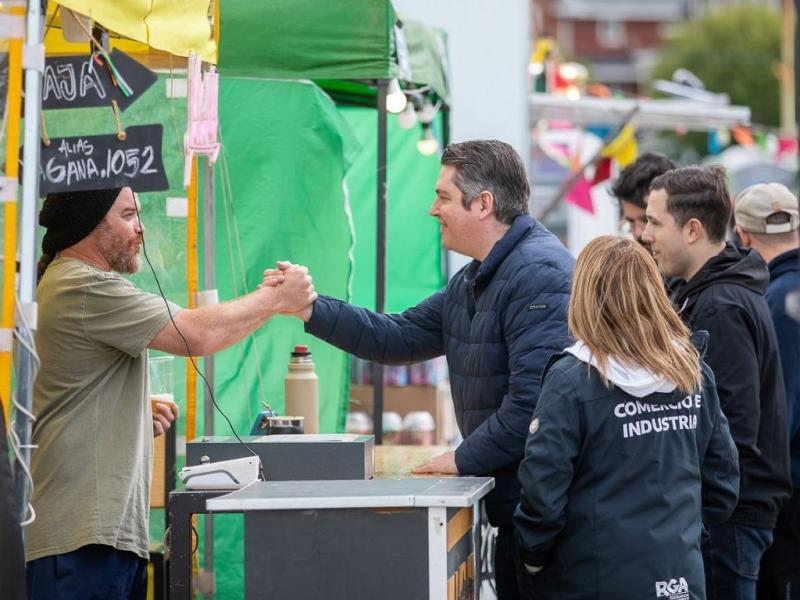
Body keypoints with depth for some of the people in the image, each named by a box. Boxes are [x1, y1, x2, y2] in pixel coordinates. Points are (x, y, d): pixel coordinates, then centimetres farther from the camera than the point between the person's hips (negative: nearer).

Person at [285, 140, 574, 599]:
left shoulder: (540, 273, -19)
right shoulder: (475, 280, 17)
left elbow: (533, 397, -26)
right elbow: (402, 337, 16)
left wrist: (464, 459, -17)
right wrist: (310, 308, 8)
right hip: (511, 505, 10)